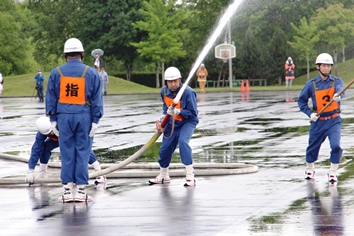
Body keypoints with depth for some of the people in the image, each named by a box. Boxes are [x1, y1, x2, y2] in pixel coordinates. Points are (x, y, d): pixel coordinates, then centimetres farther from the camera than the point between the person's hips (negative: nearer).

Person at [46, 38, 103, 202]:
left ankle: (68, 190, 5)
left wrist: (53, 119, 10)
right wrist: (95, 121, 4)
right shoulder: (91, 73, 1)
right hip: (84, 117, -1)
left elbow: (51, 98, 6)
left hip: (64, 117, 1)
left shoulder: (56, 73, 3)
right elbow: (96, 99, 1)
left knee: (67, 153, 5)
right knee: (82, 153, 3)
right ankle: (81, 190, 2)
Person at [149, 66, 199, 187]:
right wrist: (165, 115, -1)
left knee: (183, 141, -31)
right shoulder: (164, 91, -7)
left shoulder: (188, 92, -25)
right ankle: (163, 175, 32)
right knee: (165, 148, 6)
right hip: (172, 122, 6)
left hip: (188, 121, -6)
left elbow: (193, 114, -22)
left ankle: (190, 175, -28)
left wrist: (179, 111, -35)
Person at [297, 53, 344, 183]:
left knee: (336, 146, -17)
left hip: (334, 121, -1)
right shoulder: (311, 84, -2)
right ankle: (309, 169, 41)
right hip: (318, 121, 1)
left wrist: (338, 96, -50)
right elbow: (301, 101, 5)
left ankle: (332, 172, 5)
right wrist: (310, 113, -10)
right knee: (313, 147, 12)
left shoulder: (336, 81, -3)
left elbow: (340, 90, -26)